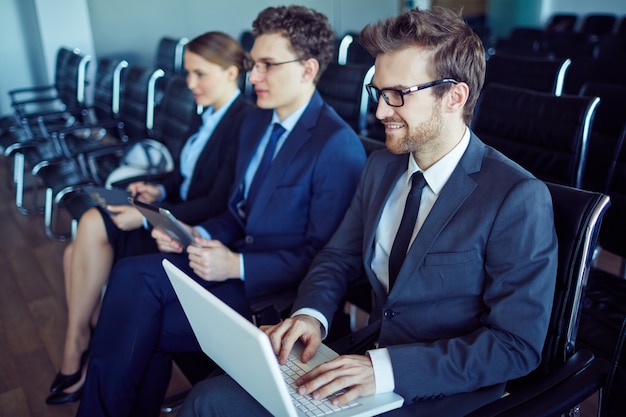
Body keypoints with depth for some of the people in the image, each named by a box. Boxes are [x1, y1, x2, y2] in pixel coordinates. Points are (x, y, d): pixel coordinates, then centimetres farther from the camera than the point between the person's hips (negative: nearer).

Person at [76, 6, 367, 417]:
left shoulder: (338, 146, -16)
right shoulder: (255, 122, 10)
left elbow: (325, 257, -16)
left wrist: (237, 266, -20)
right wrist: (198, 235, -2)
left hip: (277, 287, -7)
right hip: (235, 261, 8)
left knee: (137, 326, -16)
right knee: (132, 274, -16)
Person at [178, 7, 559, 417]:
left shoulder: (519, 199, -16)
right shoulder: (381, 167, 4)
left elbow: (516, 345, -17)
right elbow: (337, 257, 12)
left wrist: (386, 368, -25)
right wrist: (311, 314, -9)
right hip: (368, 362, 6)